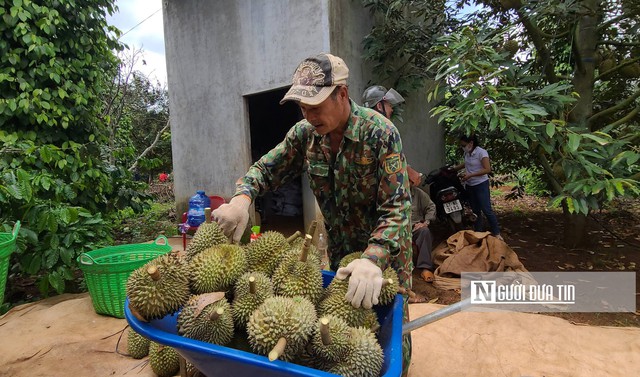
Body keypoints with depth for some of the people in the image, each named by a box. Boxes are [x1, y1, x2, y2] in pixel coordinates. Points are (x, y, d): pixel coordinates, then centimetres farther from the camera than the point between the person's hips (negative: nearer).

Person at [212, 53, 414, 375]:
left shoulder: (380, 133, -25)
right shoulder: (305, 133, -9)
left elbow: (396, 207, -29)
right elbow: (266, 168, -4)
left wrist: (374, 259, -43)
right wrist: (242, 197, -26)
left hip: (385, 251, -4)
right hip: (339, 250, 5)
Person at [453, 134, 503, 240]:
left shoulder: (481, 152, -15)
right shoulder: (467, 153, 6)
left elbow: (487, 169, -20)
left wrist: (470, 175, -23)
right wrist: (454, 168, 19)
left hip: (481, 185, -7)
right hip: (469, 186, 7)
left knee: (486, 210, -7)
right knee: (475, 211, 12)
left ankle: (497, 233, 5)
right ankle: (478, 233, 20)